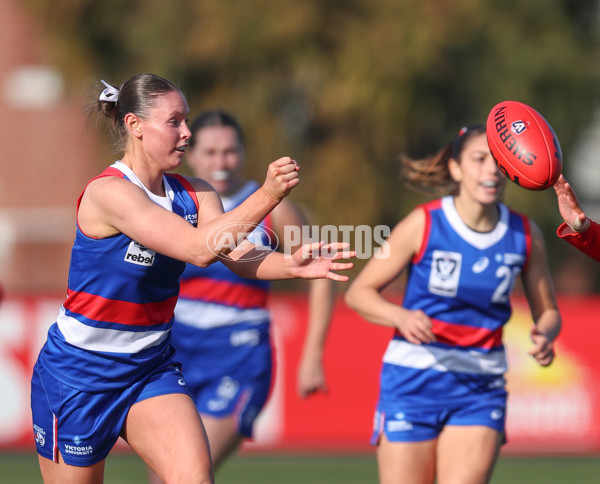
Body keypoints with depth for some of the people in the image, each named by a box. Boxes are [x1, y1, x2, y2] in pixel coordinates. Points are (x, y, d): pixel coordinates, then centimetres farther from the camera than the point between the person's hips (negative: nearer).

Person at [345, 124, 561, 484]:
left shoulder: (525, 235, 0)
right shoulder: (424, 224, -9)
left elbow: (548, 311, 12)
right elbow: (358, 292, -4)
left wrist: (545, 336, -12)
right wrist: (403, 317, -24)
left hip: (481, 387, 2)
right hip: (414, 383, -2)